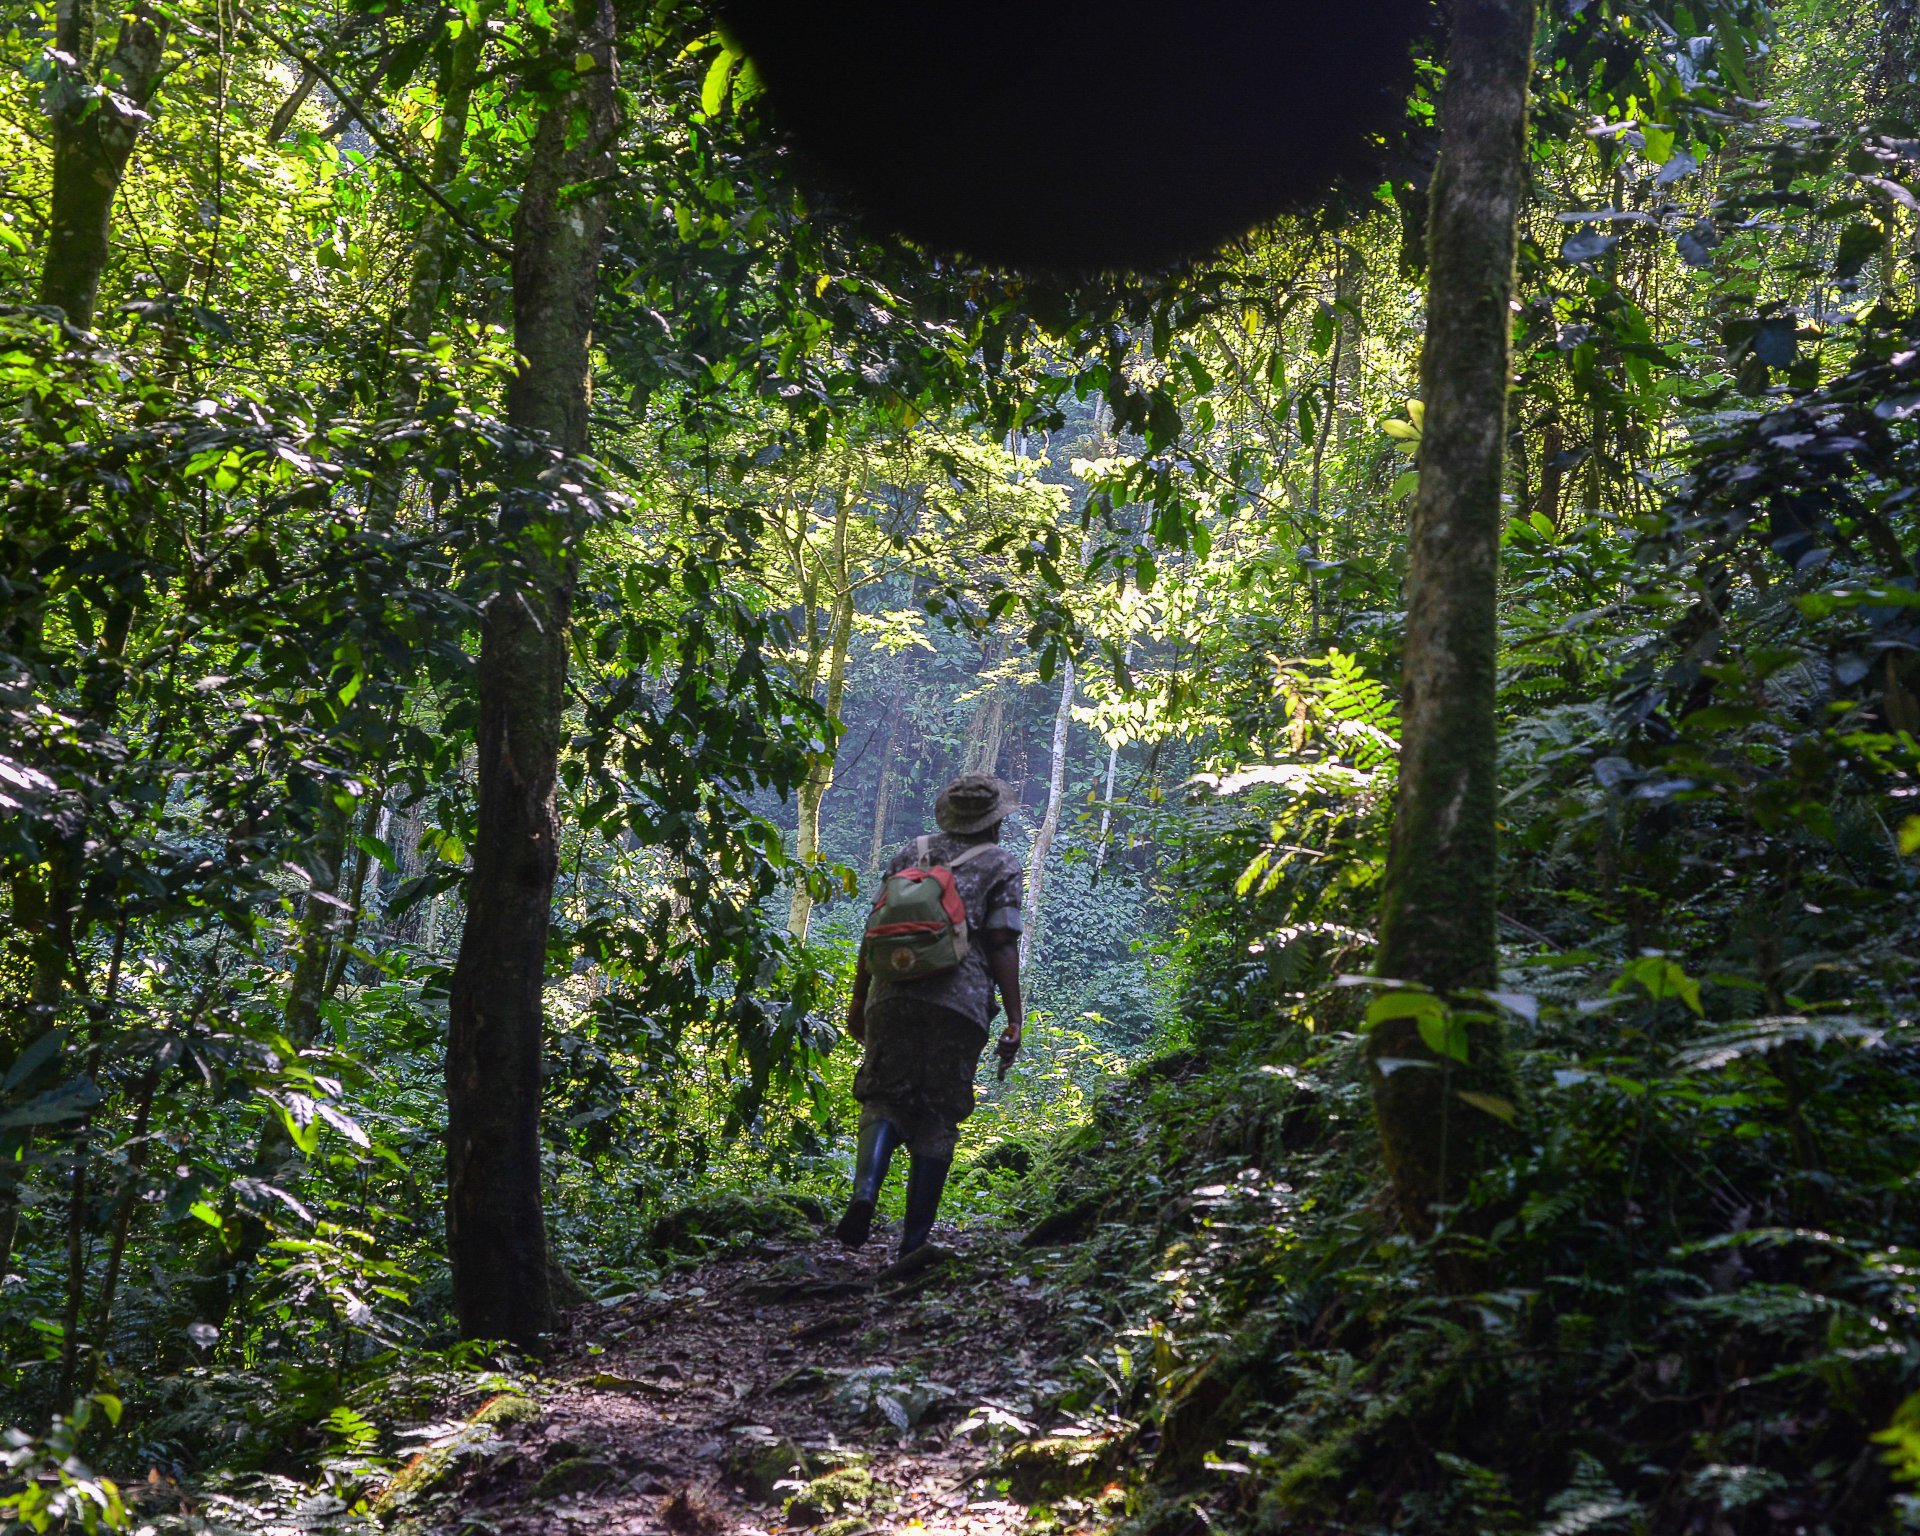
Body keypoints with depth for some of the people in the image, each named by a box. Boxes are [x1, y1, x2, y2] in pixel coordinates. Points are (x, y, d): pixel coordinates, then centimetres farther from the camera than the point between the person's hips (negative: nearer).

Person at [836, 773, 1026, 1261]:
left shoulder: (910, 854, 18)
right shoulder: (1002, 865, 8)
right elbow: (1002, 945, -2)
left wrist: (859, 1001, 20)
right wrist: (1014, 1019, -1)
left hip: (891, 994, 2)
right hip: (959, 1001, -2)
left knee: (886, 1102, 9)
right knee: (937, 1118, 5)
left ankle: (865, 1191, -18)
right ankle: (914, 1241, 4)